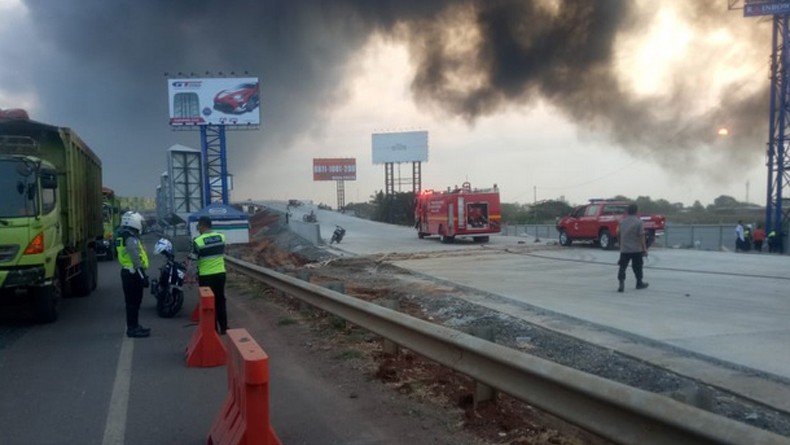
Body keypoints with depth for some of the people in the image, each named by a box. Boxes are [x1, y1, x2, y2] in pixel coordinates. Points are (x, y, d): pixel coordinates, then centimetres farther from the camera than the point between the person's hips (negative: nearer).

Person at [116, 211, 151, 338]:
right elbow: (136, 260, -23)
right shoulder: (131, 239, -18)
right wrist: (143, 276, -20)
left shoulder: (123, 237, 16)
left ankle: (134, 326, 25)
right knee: (133, 302, -6)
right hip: (133, 274, -11)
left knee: (132, 302, 17)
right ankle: (133, 329, -2)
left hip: (127, 272, 11)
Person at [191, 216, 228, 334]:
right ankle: (223, 327, 20)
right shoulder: (221, 237, 0)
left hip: (206, 276, -4)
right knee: (220, 300, 15)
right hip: (220, 273, 4)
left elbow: (193, 260, -10)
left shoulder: (198, 241, -14)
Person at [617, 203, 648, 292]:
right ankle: (639, 283, 27)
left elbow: (618, 233, 12)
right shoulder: (638, 222, -11)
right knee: (637, 266, 13)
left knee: (622, 266, 2)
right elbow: (641, 236, -12)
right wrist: (644, 249, -7)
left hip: (624, 249, 2)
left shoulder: (622, 221, 2)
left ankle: (621, 283, -14)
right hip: (636, 249, -2)